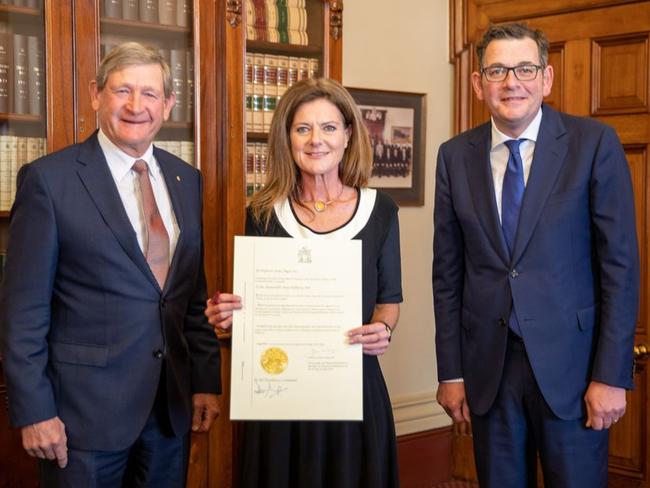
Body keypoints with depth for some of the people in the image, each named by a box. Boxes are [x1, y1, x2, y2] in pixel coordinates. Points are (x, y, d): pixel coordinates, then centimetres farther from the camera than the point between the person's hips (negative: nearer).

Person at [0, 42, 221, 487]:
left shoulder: (187, 180, 7)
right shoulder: (48, 179, -9)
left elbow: (196, 291, 11)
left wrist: (207, 380, 7)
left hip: (174, 402, 5)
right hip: (87, 407, -5)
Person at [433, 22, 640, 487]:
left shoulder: (595, 144, -5)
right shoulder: (456, 155, 3)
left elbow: (620, 264, -6)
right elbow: (448, 272, 5)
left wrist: (612, 375, -10)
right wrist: (451, 372, 4)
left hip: (570, 360, -2)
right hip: (487, 364, 3)